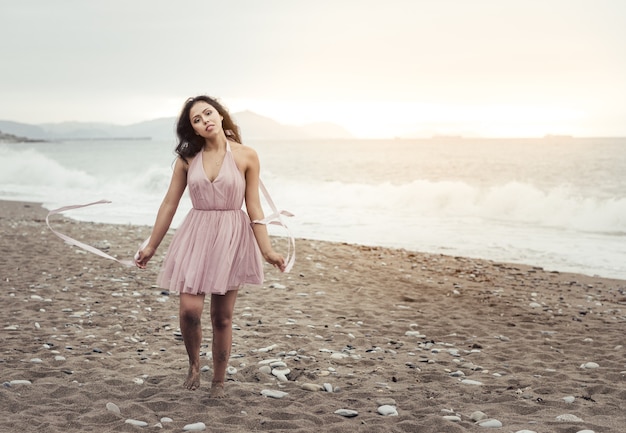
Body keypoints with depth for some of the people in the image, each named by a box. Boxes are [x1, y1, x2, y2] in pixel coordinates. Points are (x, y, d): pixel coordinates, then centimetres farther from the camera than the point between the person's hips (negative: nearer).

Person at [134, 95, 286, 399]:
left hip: (232, 238, -1)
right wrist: (151, 246, 9)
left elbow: (254, 208, -1)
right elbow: (169, 204, 7)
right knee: (189, 310, -12)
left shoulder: (246, 156, -3)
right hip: (196, 236, 1)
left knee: (222, 316, 6)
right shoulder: (187, 158, 2)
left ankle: (218, 382, 23)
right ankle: (194, 364, 18)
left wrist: (266, 250, -7)